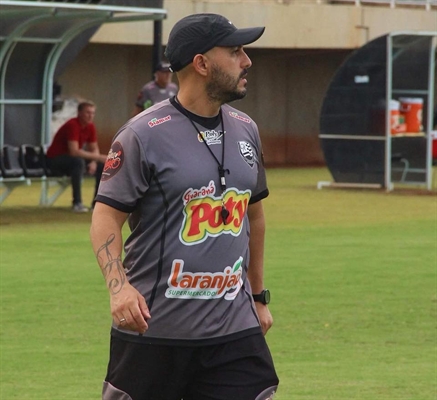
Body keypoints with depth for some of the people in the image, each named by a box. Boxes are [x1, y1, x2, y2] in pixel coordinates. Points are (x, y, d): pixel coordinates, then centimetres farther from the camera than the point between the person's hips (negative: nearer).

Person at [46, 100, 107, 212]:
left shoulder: (90, 127, -1)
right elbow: (74, 152, -35)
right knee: (78, 162, -37)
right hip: (55, 159, -8)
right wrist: (97, 157, -32)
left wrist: (94, 162, -18)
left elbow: (94, 149, 4)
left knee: (102, 166, -4)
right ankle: (77, 203, -34)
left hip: (71, 158, 8)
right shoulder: (72, 125, -27)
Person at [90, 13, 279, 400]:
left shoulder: (245, 130, 11)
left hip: (234, 328, 5)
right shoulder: (143, 135, -8)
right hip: (153, 327, -5)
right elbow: (106, 216, -9)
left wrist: (259, 295, 23)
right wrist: (118, 286, -25)